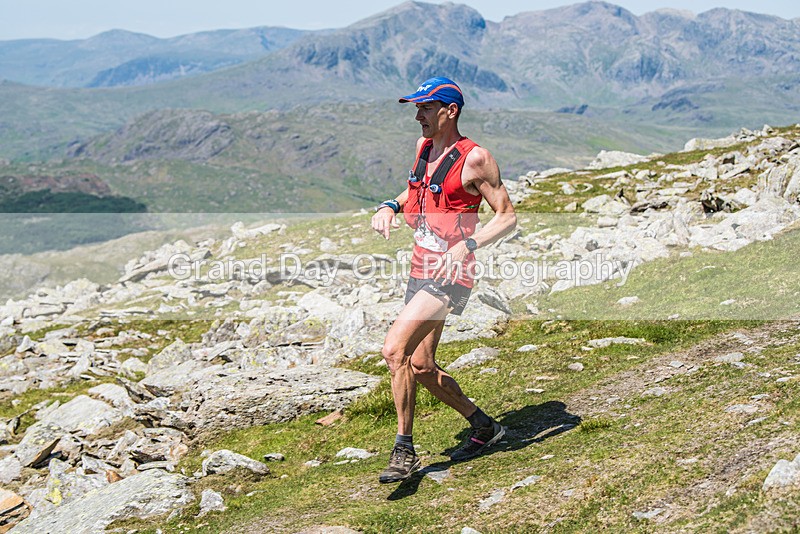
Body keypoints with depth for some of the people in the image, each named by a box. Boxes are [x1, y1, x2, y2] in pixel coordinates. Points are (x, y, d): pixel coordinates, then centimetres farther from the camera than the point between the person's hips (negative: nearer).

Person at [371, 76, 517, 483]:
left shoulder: (475, 158, -13)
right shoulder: (424, 147, 10)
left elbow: (507, 217, -10)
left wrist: (466, 246, -24)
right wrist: (390, 207, 8)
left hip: (450, 274, -9)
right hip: (420, 269, 9)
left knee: (394, 350, -20)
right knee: (421, 366, 13)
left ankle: (404, 450, -7)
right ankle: (483, 426, 31)